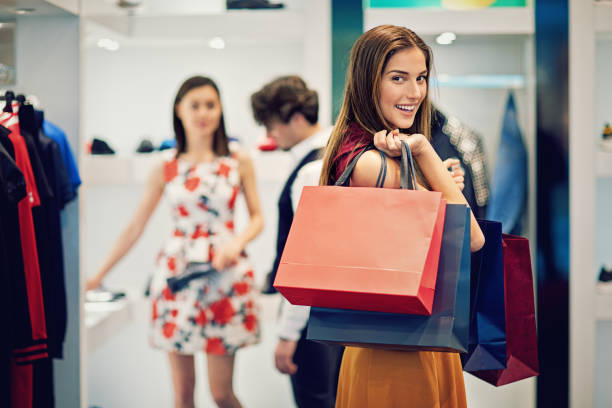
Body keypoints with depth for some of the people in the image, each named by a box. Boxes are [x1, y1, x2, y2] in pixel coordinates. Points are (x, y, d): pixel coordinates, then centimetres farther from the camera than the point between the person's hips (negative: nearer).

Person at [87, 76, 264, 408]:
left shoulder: (239, 163, 5)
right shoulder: (165, 170, 6)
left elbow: (257, 218, 8)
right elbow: (135, 227, 10)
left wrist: (238, 241, -14)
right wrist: (99, 275, 10)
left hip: (225, 274, -1)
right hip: (177, 273, 1)